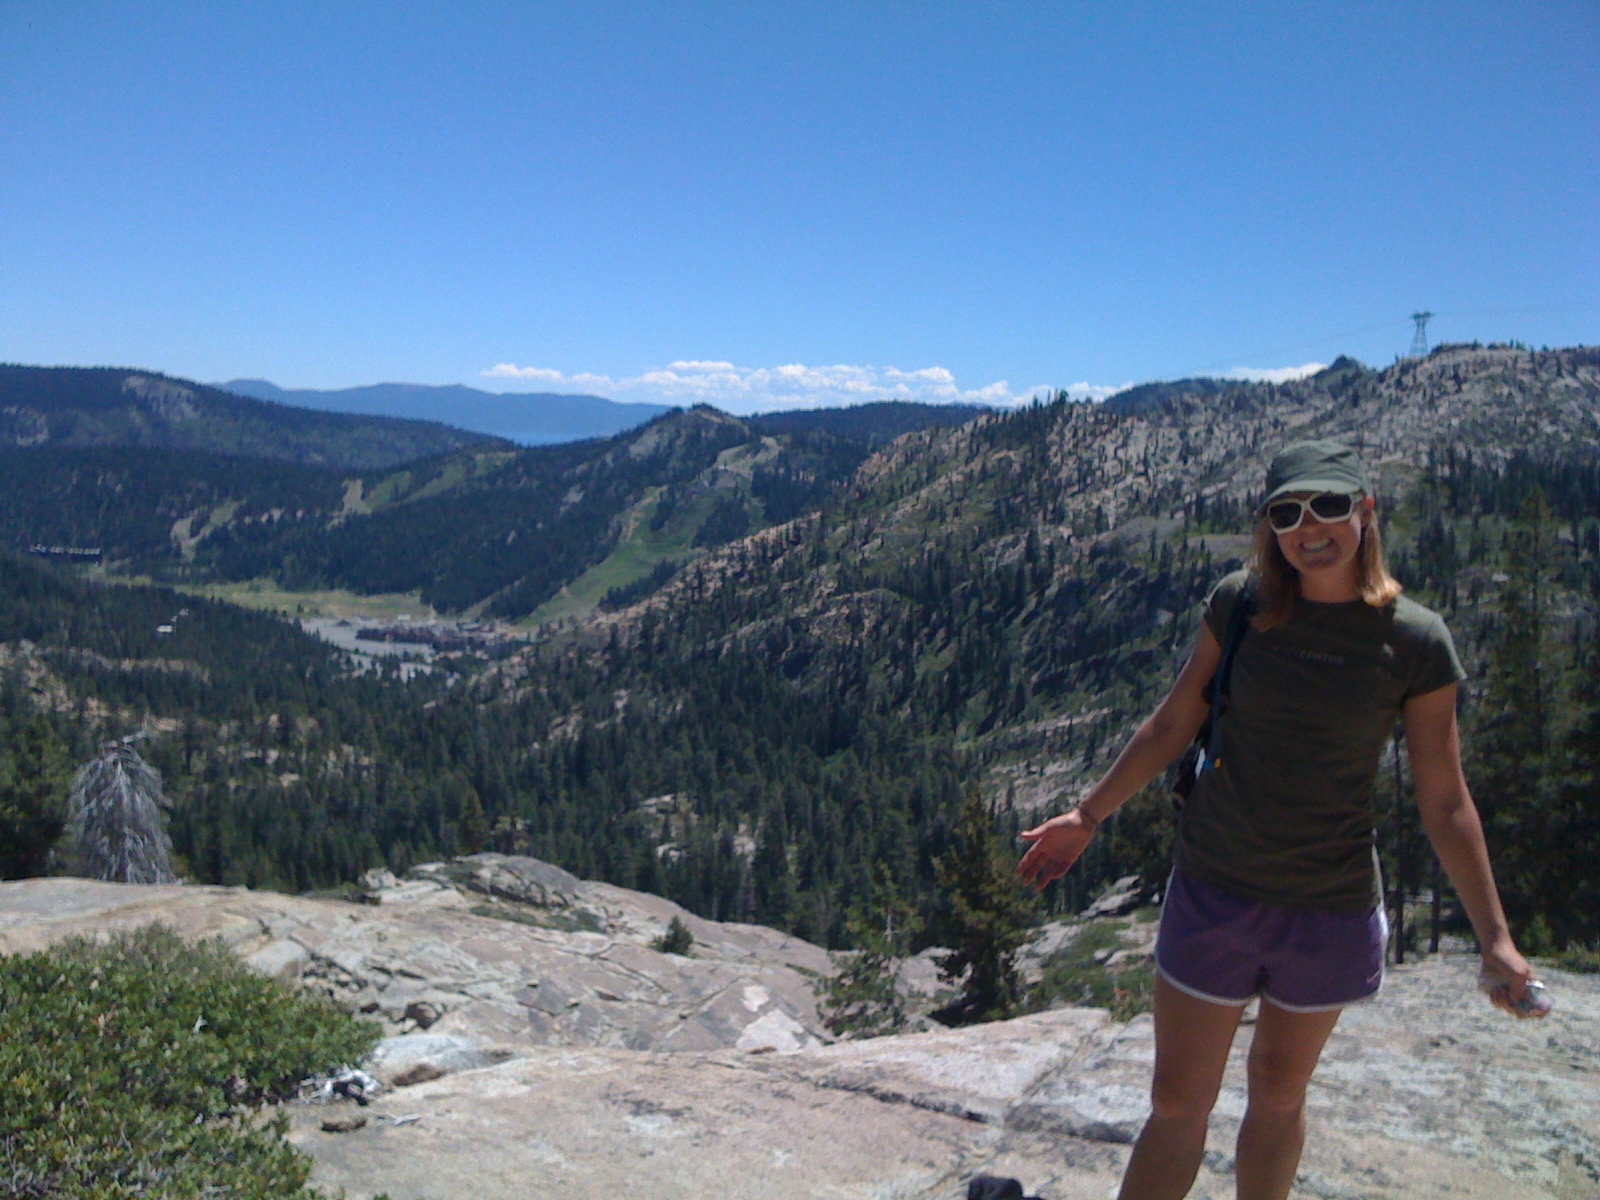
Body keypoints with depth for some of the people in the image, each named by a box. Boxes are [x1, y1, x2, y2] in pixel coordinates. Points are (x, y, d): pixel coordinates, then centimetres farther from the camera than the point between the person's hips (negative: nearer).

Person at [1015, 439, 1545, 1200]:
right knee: (1177, 1103, 6)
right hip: (1215, 888, 0)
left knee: (1279, 1093, 18)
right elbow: (1173, 724, 3)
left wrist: (1494, 936, -2)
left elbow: (1444, 802, -2)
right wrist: (1088, 816, 7)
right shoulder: (1240, 603, -6)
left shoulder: (1414, 642, -8)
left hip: (1332, 907, 0)